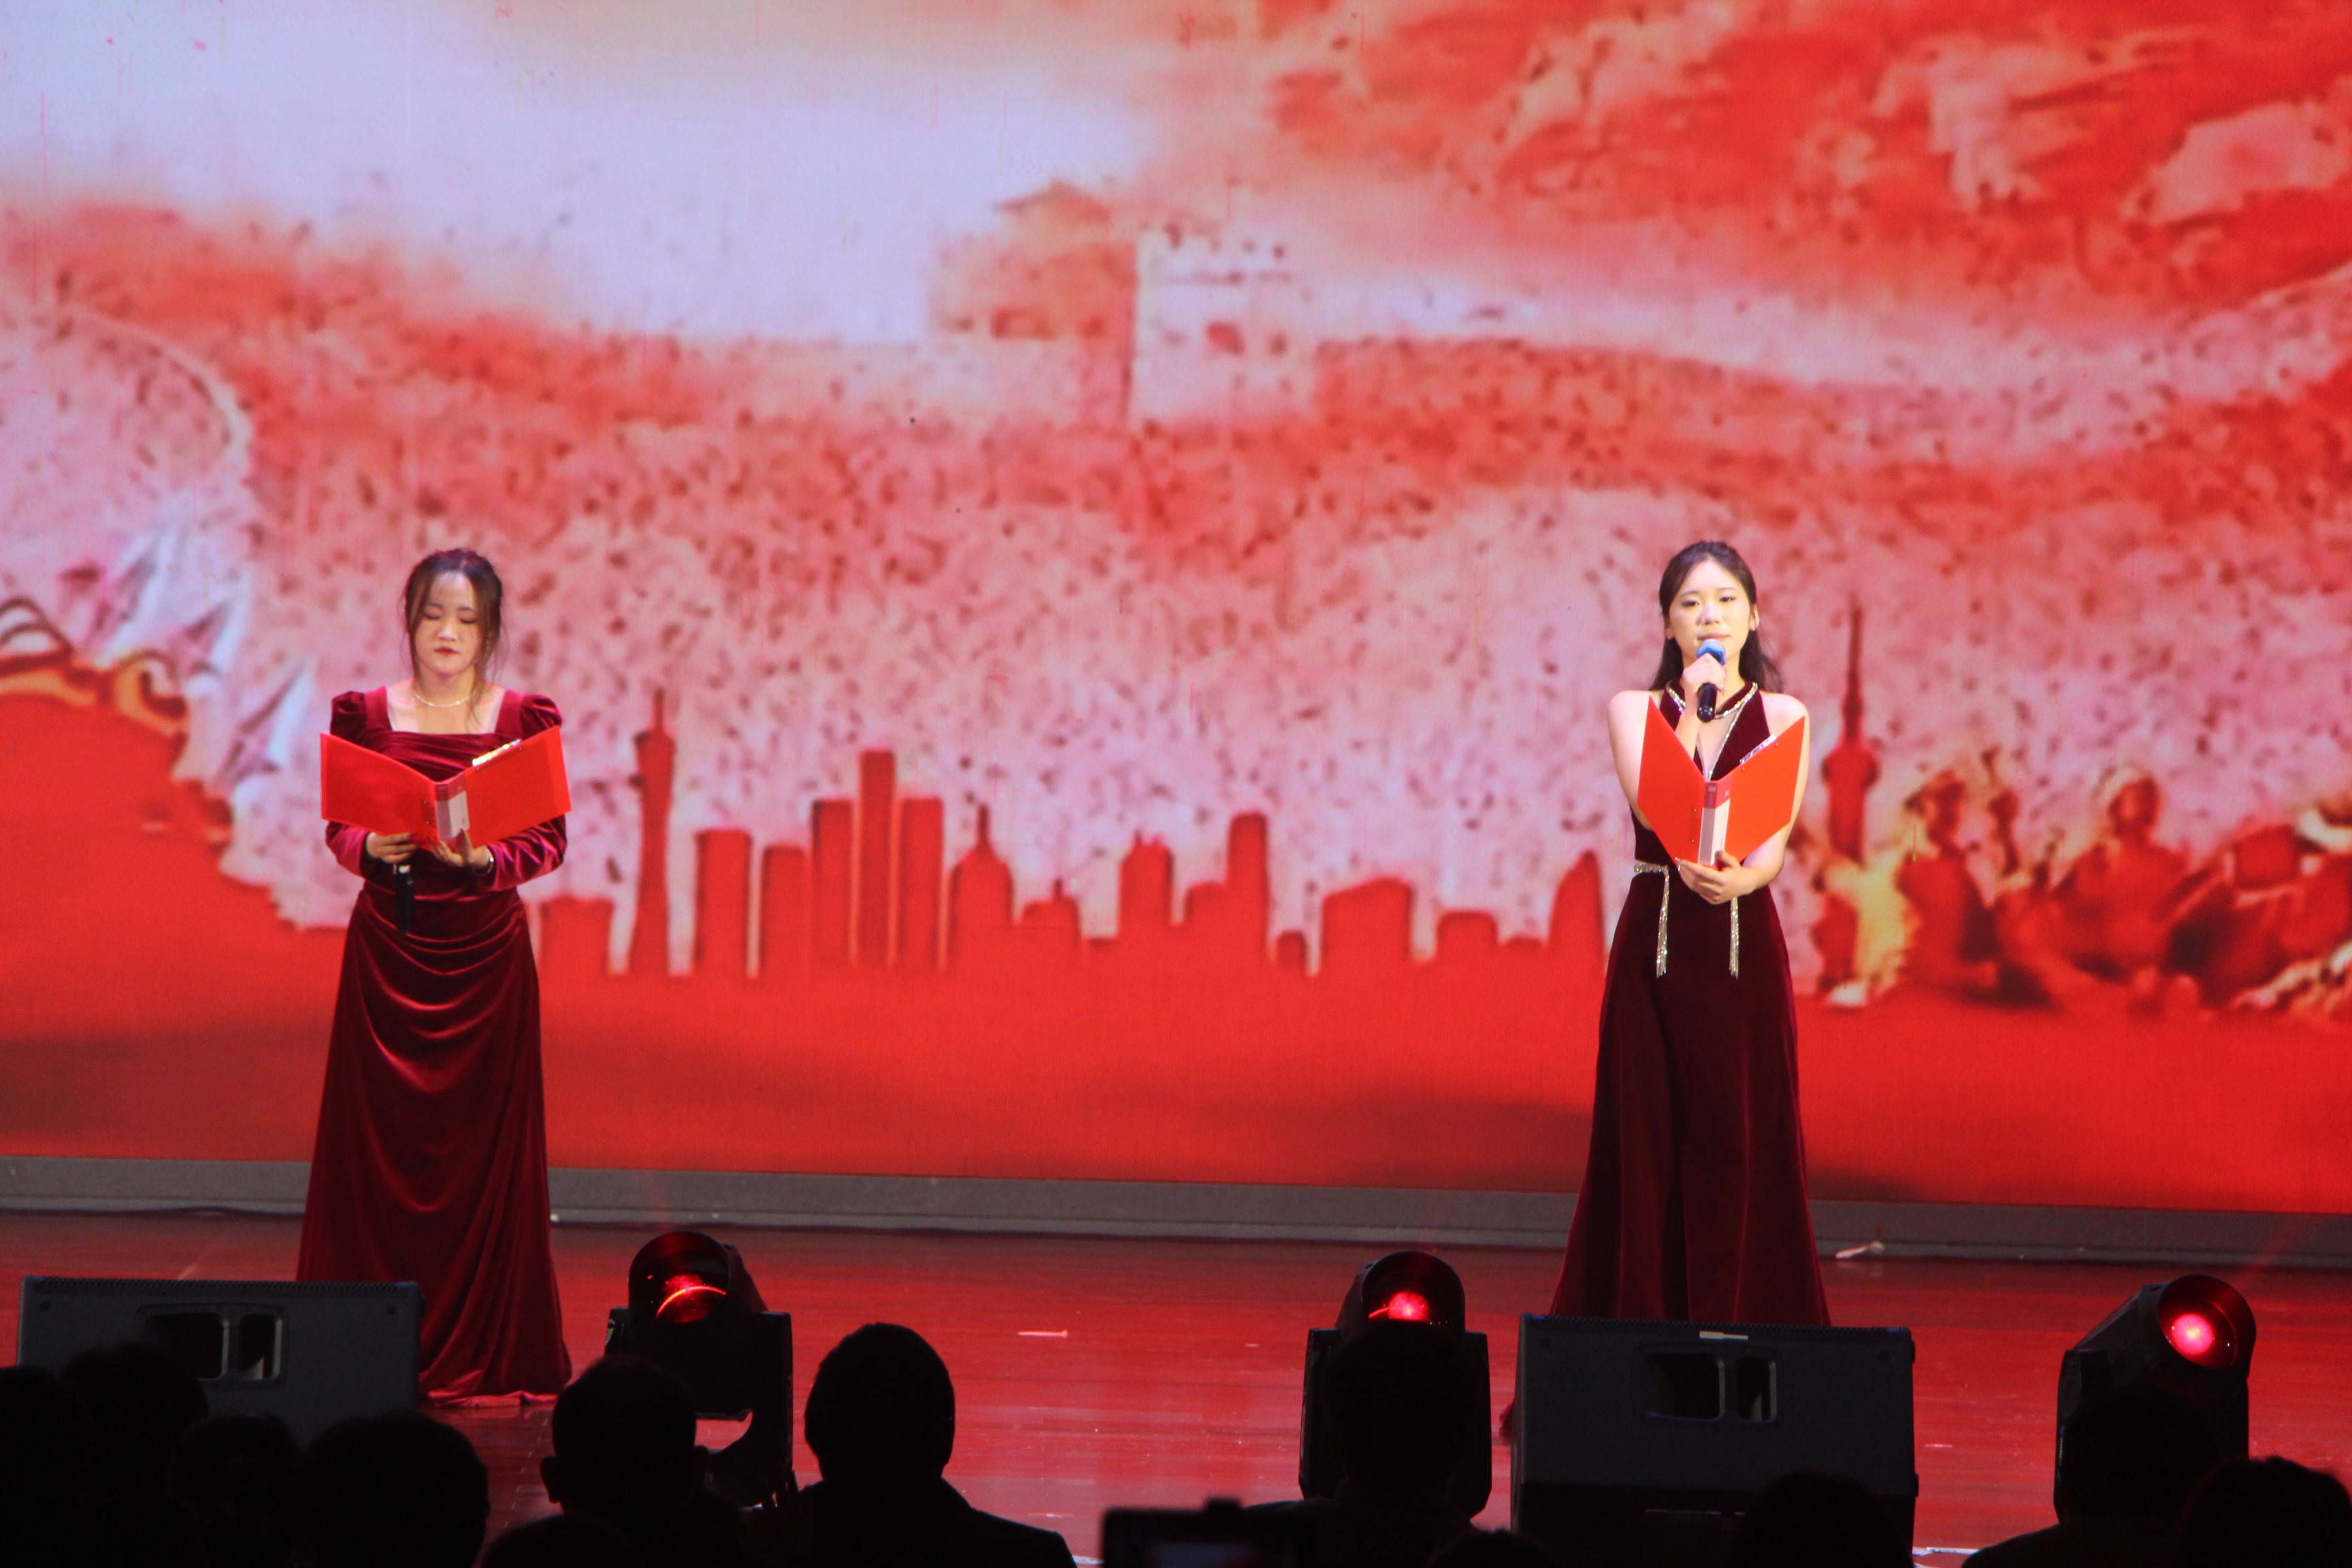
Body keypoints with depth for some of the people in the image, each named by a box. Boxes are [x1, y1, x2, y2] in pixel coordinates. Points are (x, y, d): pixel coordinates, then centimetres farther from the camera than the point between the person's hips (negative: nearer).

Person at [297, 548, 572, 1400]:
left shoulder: (524, 719, 2)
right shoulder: (366, 714, 5)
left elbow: (550, 839, 0)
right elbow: (338, 827, 6)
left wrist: (486, 859, -19)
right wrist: (374, 847, -15)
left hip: (485, 948, -1)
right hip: (388, 940, 1)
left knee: (484, 1142, -1)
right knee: (379, 1137, 0)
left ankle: (481, 1352, 6)